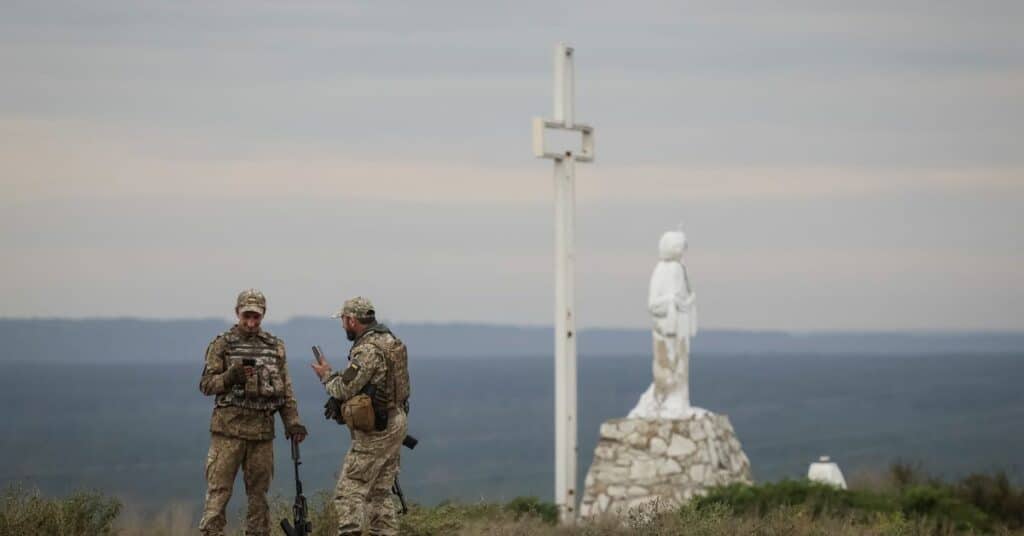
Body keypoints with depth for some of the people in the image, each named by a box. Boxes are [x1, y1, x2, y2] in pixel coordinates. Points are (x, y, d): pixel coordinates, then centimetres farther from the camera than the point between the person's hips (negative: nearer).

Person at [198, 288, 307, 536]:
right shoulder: (222, 345, 1)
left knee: (259, 492, 9)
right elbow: (206, 385, -2)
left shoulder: (275, 347, 12)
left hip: (263, 429, 4)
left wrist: (293, 422, 2)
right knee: (218, 489, -7)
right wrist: (230, 376, -20)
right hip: (229, 427, -4)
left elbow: (285, 389, 13)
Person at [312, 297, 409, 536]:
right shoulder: (389, 340, 11)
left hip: (375, 432, -9)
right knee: (380, 492, 14)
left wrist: (326, 375, -1)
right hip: (395, 422, 9)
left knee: (349, 492, -8)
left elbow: (344, 390, -21)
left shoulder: (367, 350, -19)